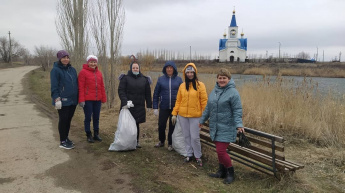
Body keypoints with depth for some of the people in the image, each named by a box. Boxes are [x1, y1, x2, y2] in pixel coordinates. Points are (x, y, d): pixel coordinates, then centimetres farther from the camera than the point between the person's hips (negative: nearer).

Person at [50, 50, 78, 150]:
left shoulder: (72, 69, 12)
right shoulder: (55, 70, -6)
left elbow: (76, 84, 17)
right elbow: (54, 87, -11)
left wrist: (78, 97, 16)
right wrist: (57, 99, -18)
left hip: (73, 100, 6)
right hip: (63, 101, -6)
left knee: (68, 120, 14)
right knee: (63, 120, 1)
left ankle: (66, 138, 28)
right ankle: (62, 141, 11)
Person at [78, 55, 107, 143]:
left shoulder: (99, 73, 12)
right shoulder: (83, 72, -5)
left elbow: (102, 87, 13)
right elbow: (81, 87, -9)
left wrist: (103, 98, 10)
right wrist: (81, 100, -14)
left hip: (97, 100, 5)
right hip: (88, 100, -5)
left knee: (96, 118, 13)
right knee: (88, 118, 4)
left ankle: (96, 134, 26)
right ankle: (88, 135, 16)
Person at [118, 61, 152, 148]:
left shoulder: (144, 79, 11)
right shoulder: (125, 78, 3)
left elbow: (148, 94, 14)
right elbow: (121, 91, -5)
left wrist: (149, 105, 12)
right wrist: (124, 102, -18)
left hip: (139, 107, 2)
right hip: (127, 106, -2)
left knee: (136, 125, 6)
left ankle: (136, 142, 19)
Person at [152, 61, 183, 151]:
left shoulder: (179, 79, 0)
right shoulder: (161, 79, 1)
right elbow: (156, 94, 4)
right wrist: (155, 107, 0)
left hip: (175, 107, 0)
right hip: (164, 107, 1)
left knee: (172, 126, 9)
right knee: (161, 125, 5)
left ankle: (170, 143, 27)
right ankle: (161, 141, 30)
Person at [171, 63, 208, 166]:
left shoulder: (200, 85, -4)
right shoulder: (182, 85, 7)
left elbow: (204, 101, -4)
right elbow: (178, 100, 8)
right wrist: (174, 113, 5)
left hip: (195, 116, -4)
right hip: (182, 115, 4)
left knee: (195, 137, -1)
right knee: (186, 136, 12)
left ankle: (198, 156, 18)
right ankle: (189, 154, 27)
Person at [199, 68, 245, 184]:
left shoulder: (233, 92, -11)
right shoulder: (214, 91, 11)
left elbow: (237, 111, -13)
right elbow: (208, 108, 19)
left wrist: (239, 124, -25)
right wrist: (202, 120, 24)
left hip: (226, 129, -7)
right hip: (215, 127, 7)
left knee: (221, 151, -7)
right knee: (219, 150, 15)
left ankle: (230, 173, 15)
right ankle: (222, 171, 32)